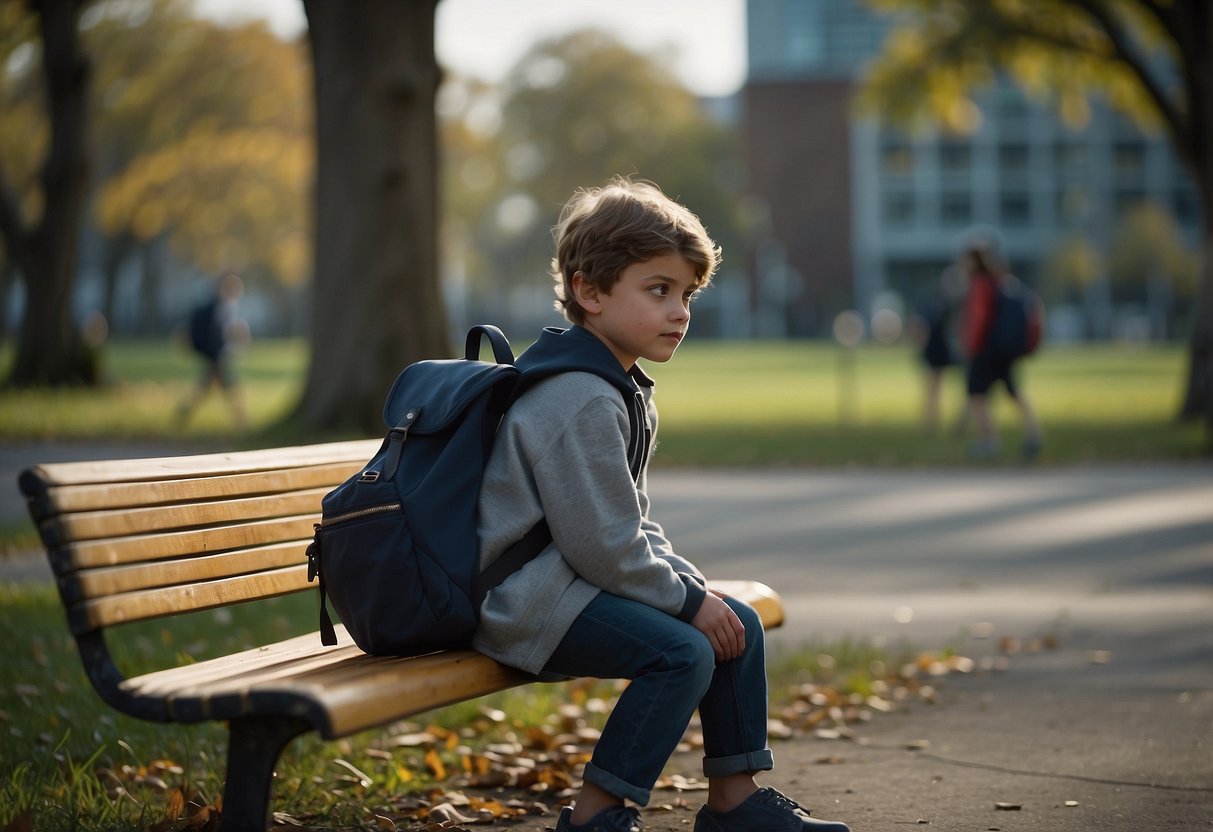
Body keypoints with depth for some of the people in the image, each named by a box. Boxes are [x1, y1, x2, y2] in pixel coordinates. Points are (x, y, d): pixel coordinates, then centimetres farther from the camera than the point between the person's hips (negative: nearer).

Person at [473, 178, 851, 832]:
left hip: (579, 578, 11)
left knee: (737, 626, 9)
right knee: (682, 651, -25)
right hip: (528, 598, -11)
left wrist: (693, 586, 3)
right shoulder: (579, 401, -21)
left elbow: (635, 523, 18)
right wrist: (688, 598, -12)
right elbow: (604, 545, -22)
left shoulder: (620, 390, 14)